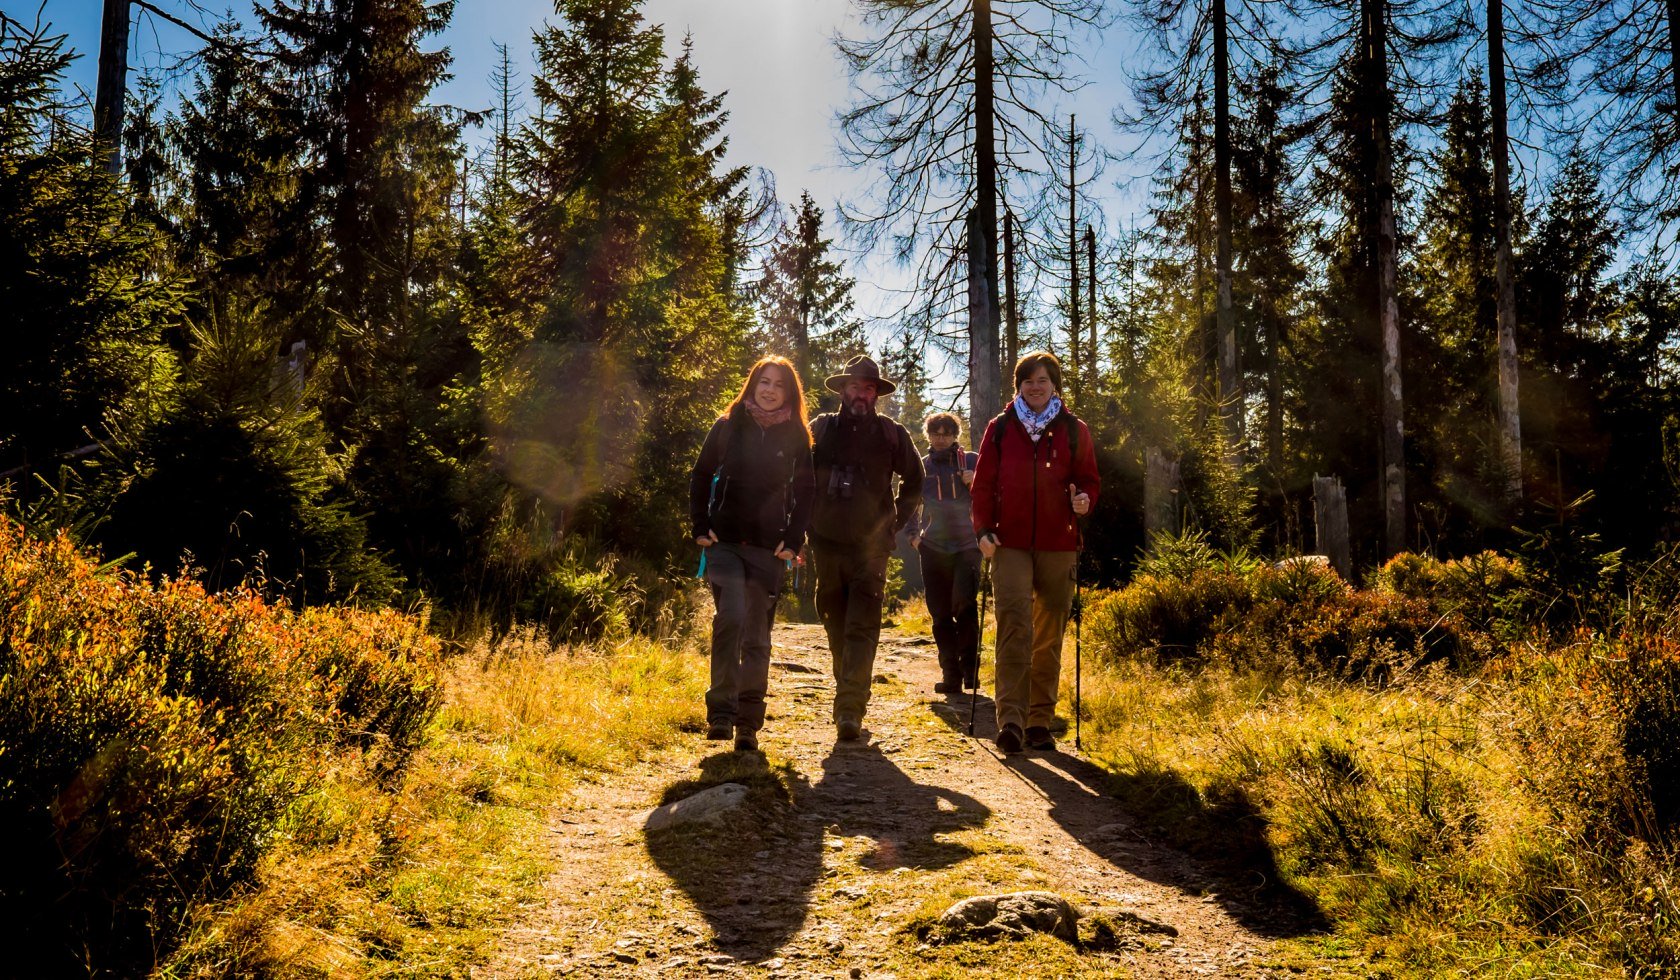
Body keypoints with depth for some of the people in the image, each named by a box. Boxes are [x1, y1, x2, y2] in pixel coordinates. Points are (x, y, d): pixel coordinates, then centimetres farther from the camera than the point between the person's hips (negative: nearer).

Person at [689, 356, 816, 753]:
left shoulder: (796, 436, 4)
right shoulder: (728, 426, 3)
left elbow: (806, 491, 10)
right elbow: (700, 476, 9)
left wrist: (793, 540, 0)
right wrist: (701, 527, 0)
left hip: (769, 548, 1)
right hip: (725, 542, -1)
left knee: (757, 637, 5)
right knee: (730, 618, -21)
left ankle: (748, 724, 15)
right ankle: (721, 712, -13)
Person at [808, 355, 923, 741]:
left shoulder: (891, 433, 2)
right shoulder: (820, 428, 3)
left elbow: (914, 479, 15)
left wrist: (896, 521, 8)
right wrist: (808, 522, 7)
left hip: (870, 547, -2)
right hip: (827, 545, 2)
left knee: (862, 629, -10)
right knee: (836, 625, 12)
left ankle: (850, 710, -14)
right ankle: (850, 695, 30)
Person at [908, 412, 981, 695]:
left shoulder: (971, 460, 6)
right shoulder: (921, 466, 12)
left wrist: (976, 482, -15)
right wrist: (913, 534, 8)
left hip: (966, 545, -2)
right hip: (933, 547, 3)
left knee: (965, 604, -18)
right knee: (941, 614, 3)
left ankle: (970, 667, -3)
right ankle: (951, 675, 10)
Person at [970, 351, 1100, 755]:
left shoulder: (1074, 430, 10)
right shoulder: (1000, 428, 9)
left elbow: (1089, 479, 13)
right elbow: (983, 483, 8)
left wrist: (1085, 499, -10)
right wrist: (983, 528, -4)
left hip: (1058, 546, 2)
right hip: (1010, 543, -1)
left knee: (1050, 635, 6)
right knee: (1014, 624, -14)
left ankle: (1040, 722, 14)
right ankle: (1010, 719, -16)